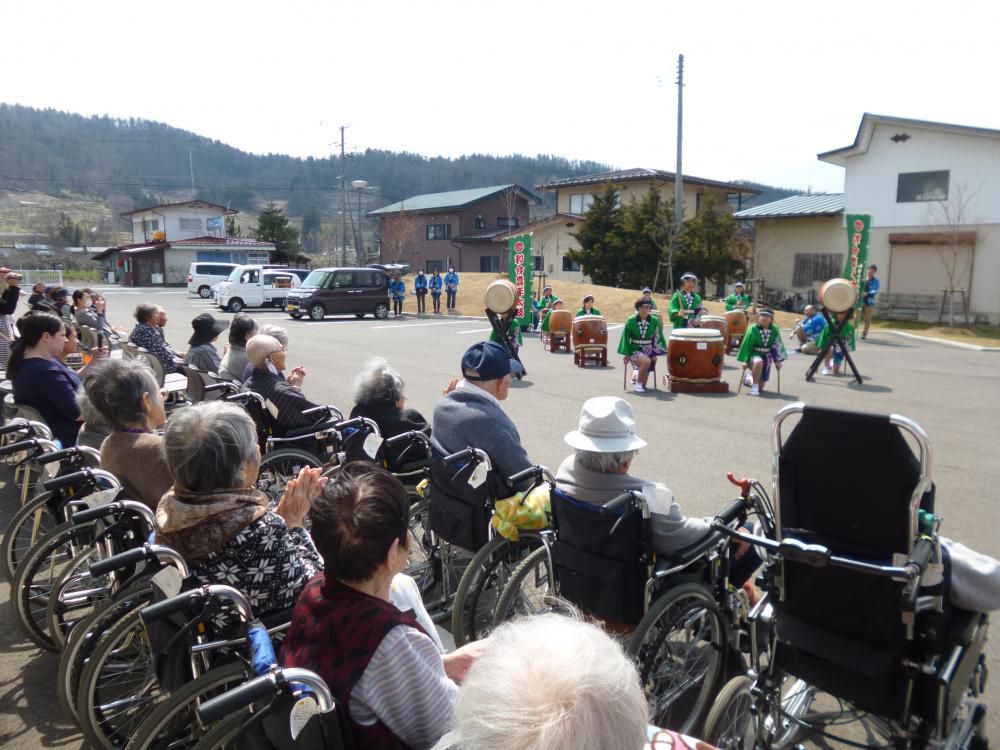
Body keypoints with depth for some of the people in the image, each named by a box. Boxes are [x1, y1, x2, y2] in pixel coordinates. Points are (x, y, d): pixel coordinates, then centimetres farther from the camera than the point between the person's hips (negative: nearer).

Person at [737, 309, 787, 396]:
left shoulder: (774, 330, -6)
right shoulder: (753, 329, -14)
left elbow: (777, 346, 3)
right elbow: (746, 345, -10)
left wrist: (777, 360, 3)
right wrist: (745, 360, -12)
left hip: (767, 357, 4)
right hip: (754, 354, -4)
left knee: (761, 386, 9)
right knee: (758, 362, -43)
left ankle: (749, 378, 44)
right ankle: (754, 387, -24)